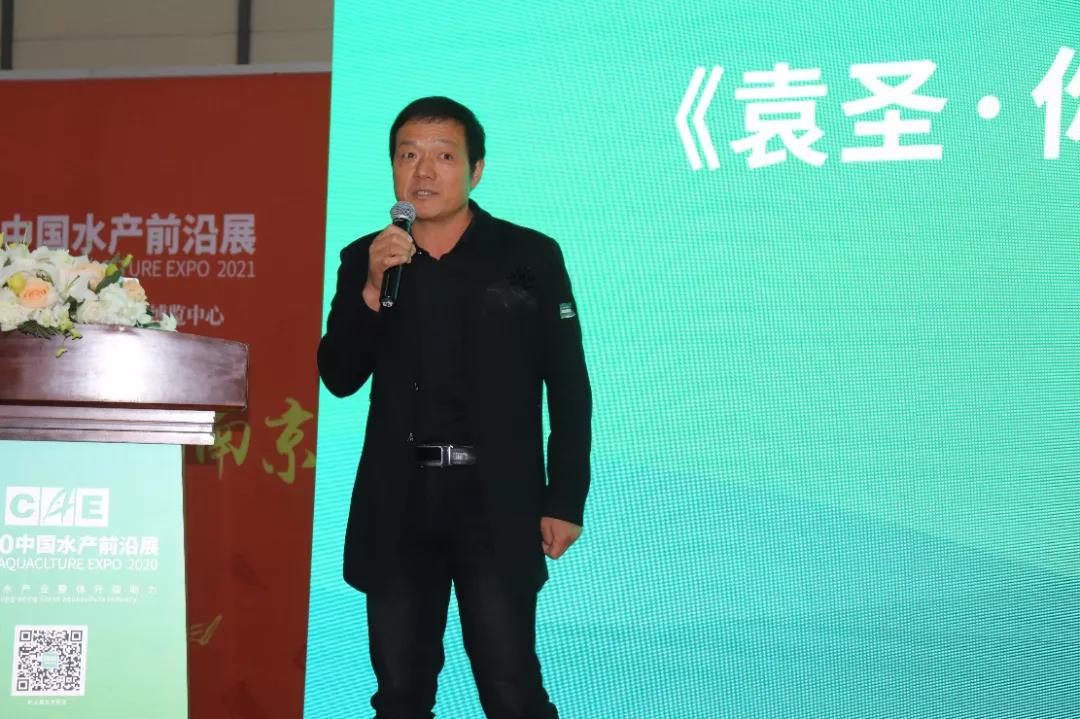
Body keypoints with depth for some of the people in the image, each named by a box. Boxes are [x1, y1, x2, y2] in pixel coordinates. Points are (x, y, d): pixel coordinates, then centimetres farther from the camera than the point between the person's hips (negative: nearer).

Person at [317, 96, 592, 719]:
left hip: (497, 504, -3)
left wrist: (565, 502, -5)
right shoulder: (365, 259, 7)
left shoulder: (531, 257, -1)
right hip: (398, 505, 3)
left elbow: (570, 390, 0)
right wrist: (371, 289, -14)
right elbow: (340, 378, 1)